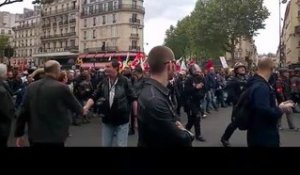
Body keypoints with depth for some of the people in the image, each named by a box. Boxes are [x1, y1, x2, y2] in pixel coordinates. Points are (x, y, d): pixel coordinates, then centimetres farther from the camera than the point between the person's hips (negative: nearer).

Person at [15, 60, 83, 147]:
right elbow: (76, 107, 0)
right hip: (55, 138, -4)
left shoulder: (31, 87, -1)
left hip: (34, 136, 5)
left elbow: (23, 112, 1)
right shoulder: (61, 88, -14)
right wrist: (82, 110, 24)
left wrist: (19, 134, 11)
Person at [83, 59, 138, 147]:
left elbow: (133, 99, -8)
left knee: (120, 144, 4)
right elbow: (94, 97, 2)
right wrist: (86, 107, -15)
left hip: (122, 121, -4)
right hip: (107, 121, 5)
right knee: (106, 144, 15)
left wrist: (137, 116, -9)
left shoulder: (125, 81, -10)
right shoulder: (103, 83, 2)